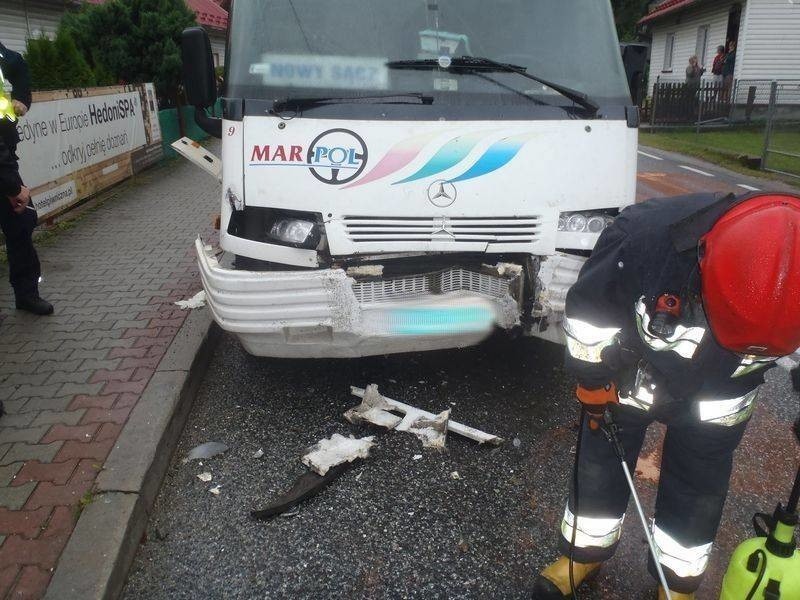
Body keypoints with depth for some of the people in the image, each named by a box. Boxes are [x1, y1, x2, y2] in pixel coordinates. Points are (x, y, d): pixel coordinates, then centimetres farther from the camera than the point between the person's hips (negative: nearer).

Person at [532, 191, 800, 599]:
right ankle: (585, 552, 36)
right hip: (629, 374, -1)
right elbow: (588, 305, -20)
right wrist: (593, 378, -10)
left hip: (714, 395, 2)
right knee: (600, 462, 11)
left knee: (698, 486, 13)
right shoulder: (645, 233, -39)